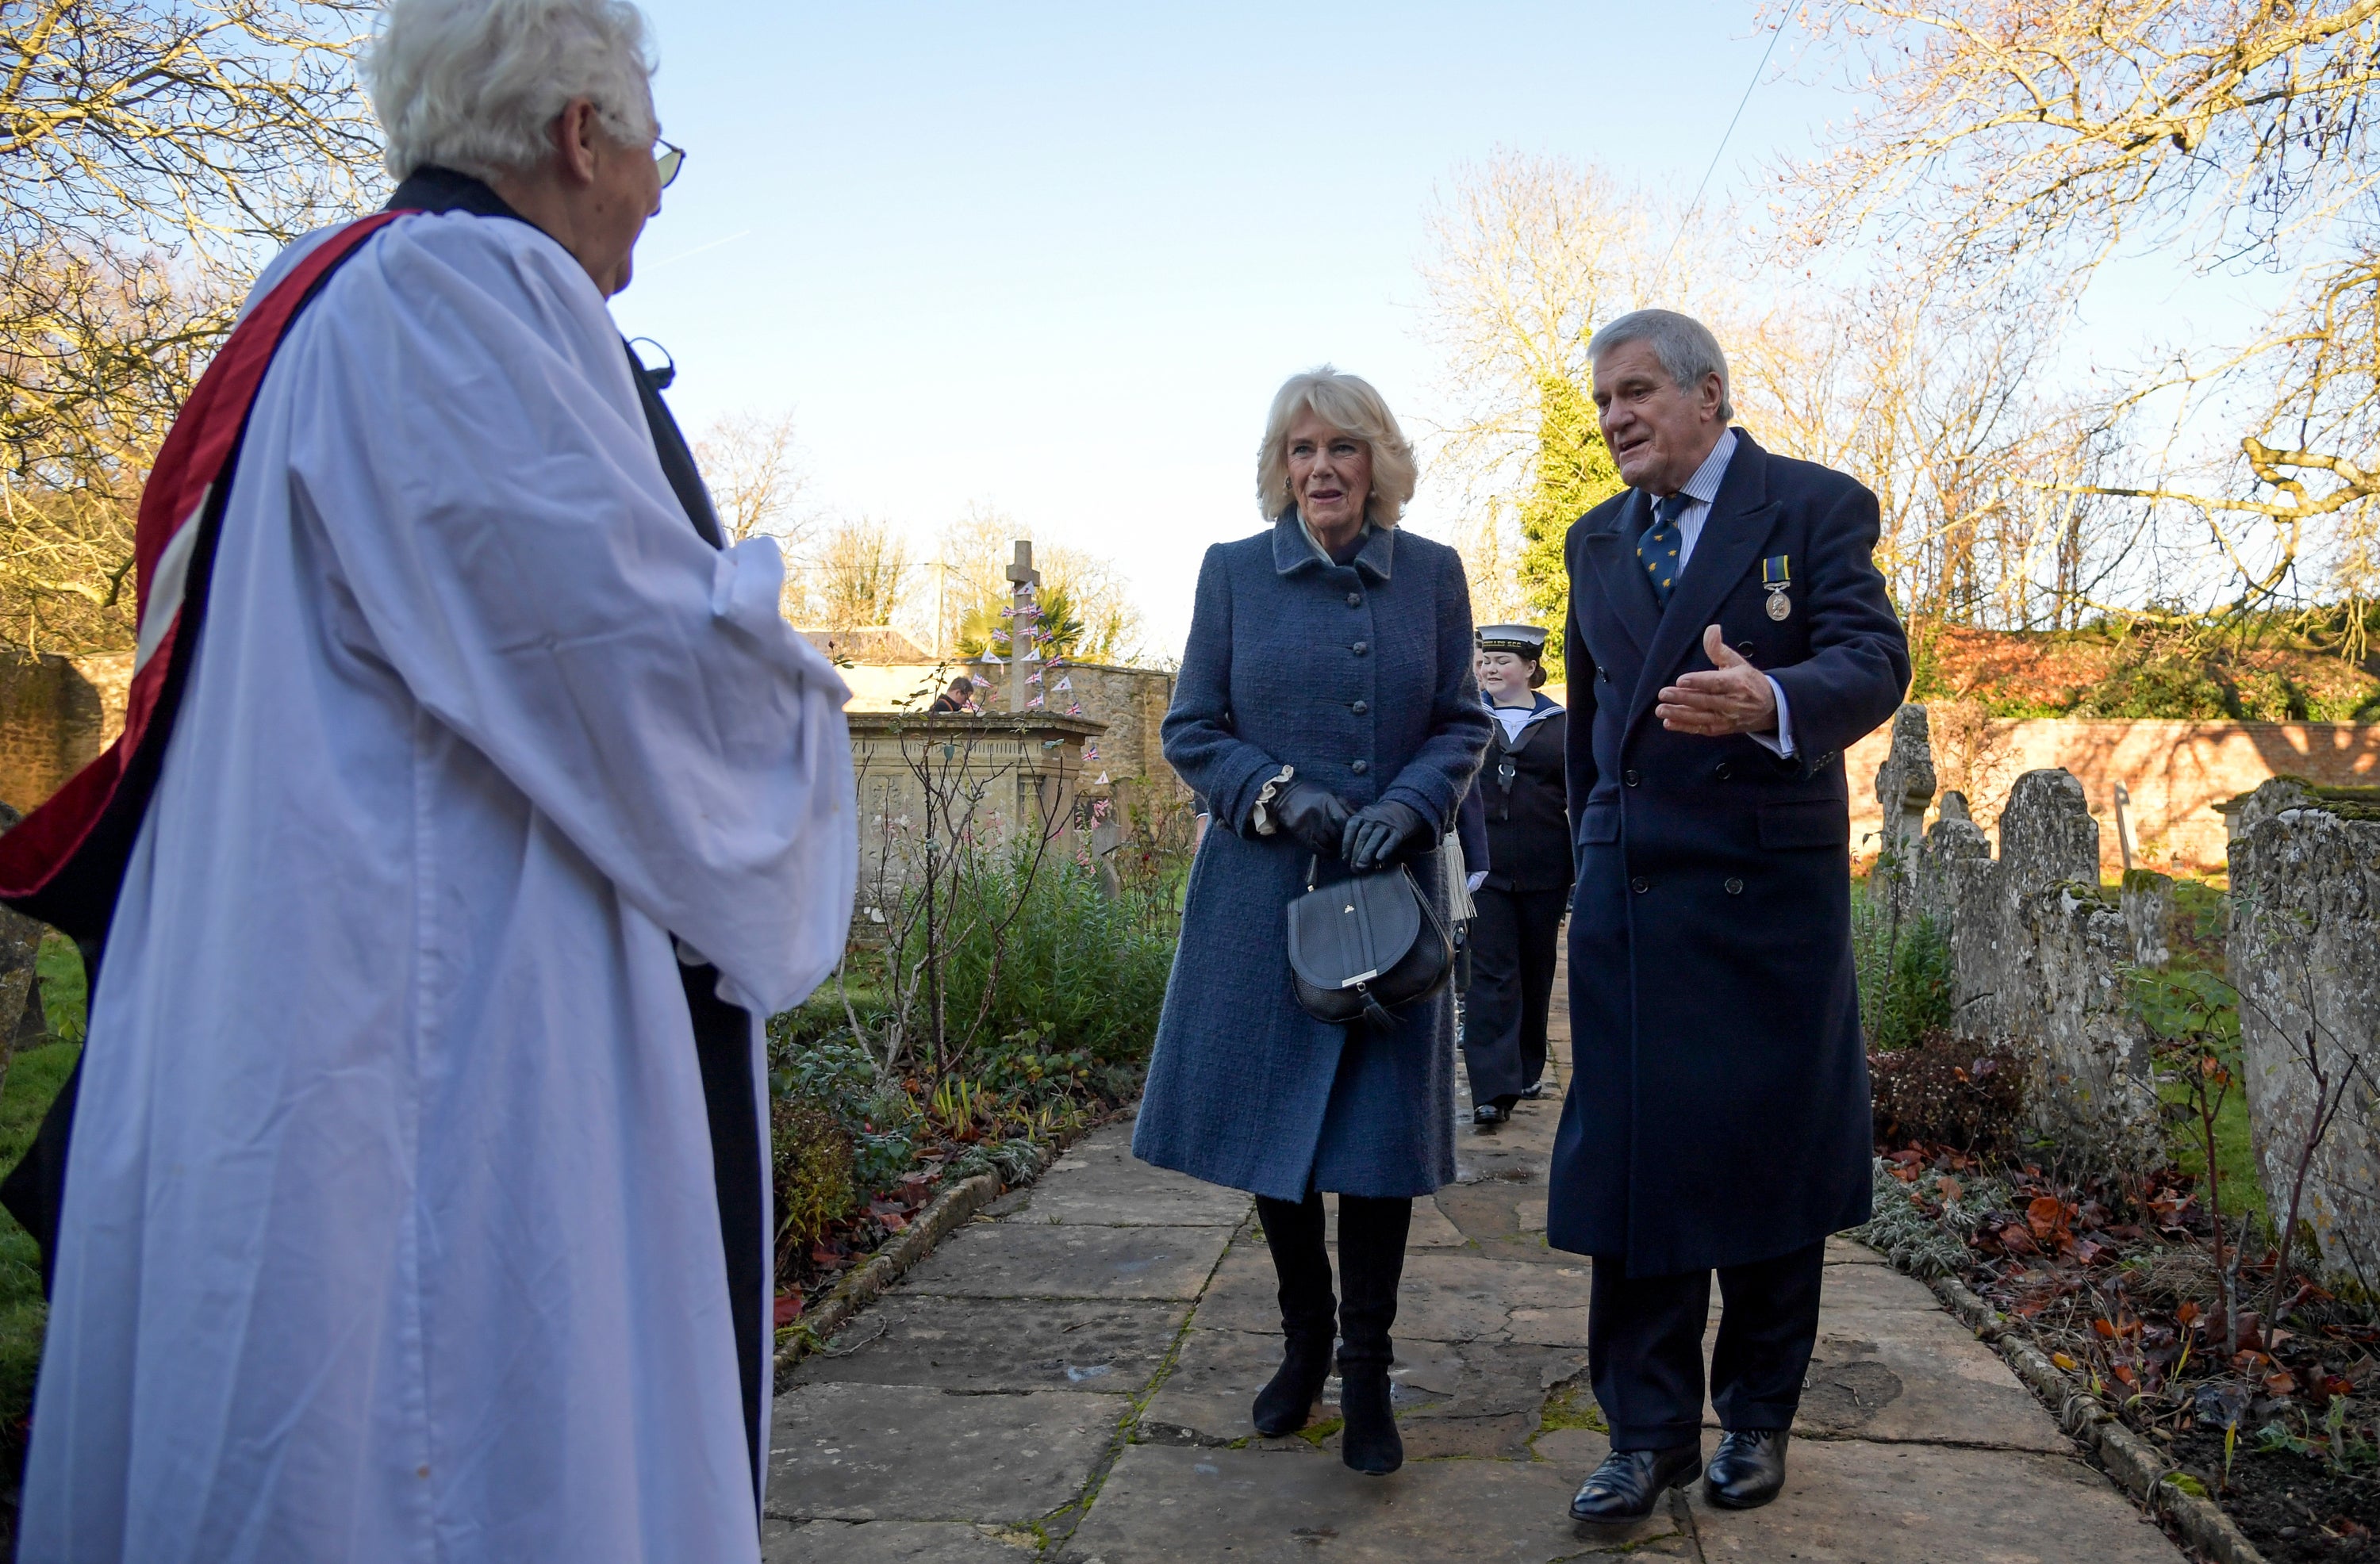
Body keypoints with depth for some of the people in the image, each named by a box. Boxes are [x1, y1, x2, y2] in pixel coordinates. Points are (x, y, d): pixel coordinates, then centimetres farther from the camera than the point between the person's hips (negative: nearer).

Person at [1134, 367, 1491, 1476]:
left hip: (1390, 886, 0)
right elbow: (1191, 730, 3)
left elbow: (1462, 724, 6)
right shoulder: (1233, 572, 2)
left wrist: (1409, 804, -13)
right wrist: (1278, 793, -14)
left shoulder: (1431, 574, 4)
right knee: (1271, 1124, 8)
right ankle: (1305, 1337, 30)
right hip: (1263, 888, 0)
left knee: (1381, 1128, 1)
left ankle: (1367, 1372, 16)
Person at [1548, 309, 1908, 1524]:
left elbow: (1873, 660, -15)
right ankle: (1649, 1429, 13)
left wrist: (1769, 702, -36)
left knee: (1771, 1150, 8)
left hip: (1771, 888, -3)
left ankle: (1757, 1413, 25)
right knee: (1630, 1153, 2)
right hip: (1629, 890, 4)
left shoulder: (1816, 507, -2)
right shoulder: (1596, 540, 14)